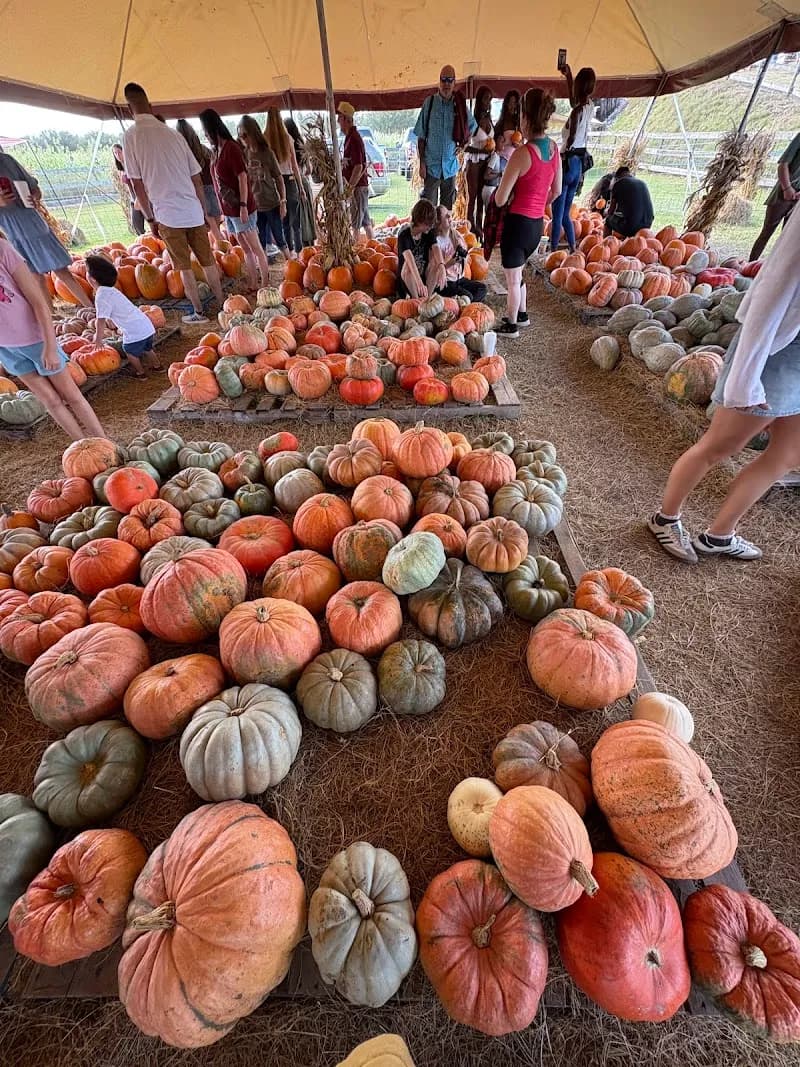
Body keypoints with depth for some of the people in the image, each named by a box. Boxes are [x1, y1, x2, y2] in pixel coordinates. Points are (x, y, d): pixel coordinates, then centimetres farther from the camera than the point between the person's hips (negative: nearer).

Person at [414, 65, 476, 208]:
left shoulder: (460, 104, 7)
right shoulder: (429, 102, 1)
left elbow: (472, 126, 21)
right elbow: (421, 136, 0)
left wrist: (463, 144, 7)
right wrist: (422, 163, -8)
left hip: (451, 165, 3)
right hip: (431, 164, -3)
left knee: (448, 208, 6)